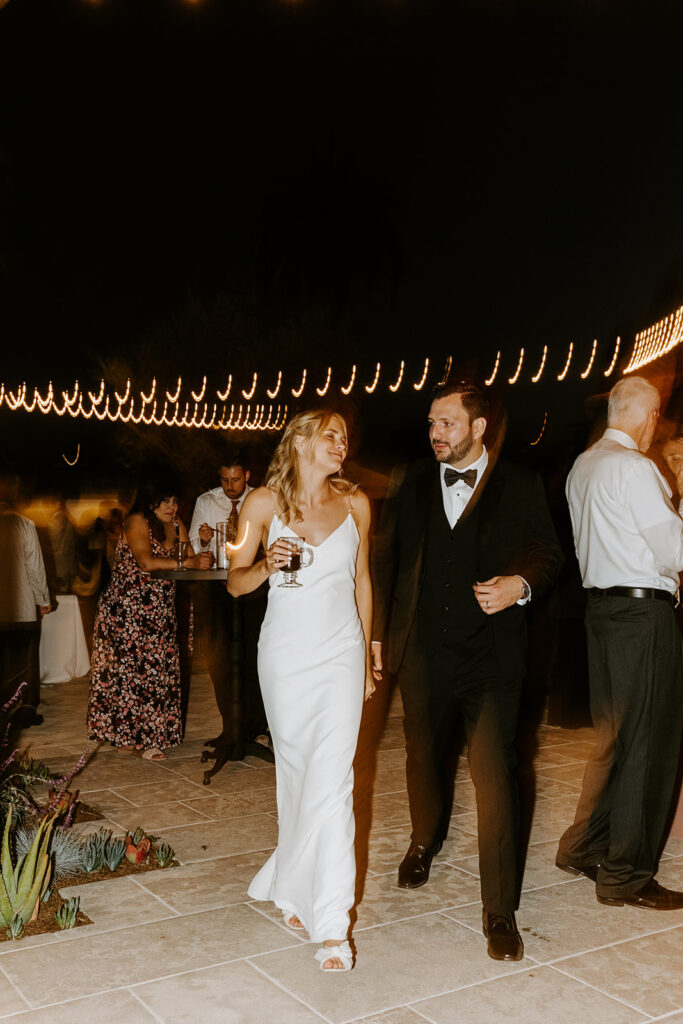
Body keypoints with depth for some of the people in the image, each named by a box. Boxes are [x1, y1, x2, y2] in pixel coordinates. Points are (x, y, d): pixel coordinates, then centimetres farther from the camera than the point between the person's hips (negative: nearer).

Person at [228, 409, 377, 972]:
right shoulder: (264, 502, -2)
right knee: (295, 772, 10)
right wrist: (266, 567, -20)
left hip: (341, 651, 0)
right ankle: (301, 889, 30)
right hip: (285, 652, 0)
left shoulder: (356, 503, 4)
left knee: (331, 778, -10)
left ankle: (331, 924, -5)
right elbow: (235, 581, 2)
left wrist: (366, 658, 15)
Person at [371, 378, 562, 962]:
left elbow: (549, 553, 5)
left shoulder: (520, 486, 1)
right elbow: (384, 560, 11)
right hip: (423, 654, 3)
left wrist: (521, 584, -17)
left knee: (495, 776, -7)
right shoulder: (410, 484, 7)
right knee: (425, 759, 19)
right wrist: (377, 631, 8)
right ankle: (425, 843, 49)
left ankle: (500, 911, 5)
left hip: (491, 657, -3)